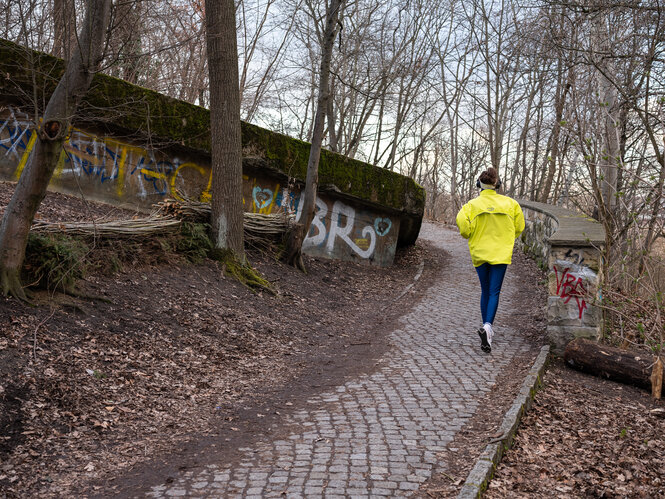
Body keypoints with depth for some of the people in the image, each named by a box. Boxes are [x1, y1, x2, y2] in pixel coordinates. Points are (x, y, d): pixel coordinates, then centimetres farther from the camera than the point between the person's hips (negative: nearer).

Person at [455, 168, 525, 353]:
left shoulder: (472, 204, -4)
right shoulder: (510, 203, 0)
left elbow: (462, 220, -17)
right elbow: (519, 226, 4)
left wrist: (469, 236, 4)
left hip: (479, 253, 1)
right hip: (501, 253, -1)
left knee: (485, 292, 15)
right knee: (494, 292, -2)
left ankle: (487, 330, 20)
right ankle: (487, 326, -24)